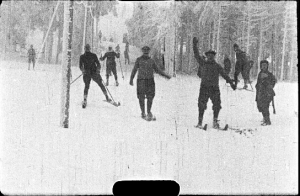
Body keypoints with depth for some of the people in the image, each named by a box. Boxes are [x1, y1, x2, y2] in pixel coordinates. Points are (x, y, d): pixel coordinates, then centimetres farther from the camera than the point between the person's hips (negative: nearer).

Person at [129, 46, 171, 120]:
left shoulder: (151, 60, 11)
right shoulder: (139, 60, 5)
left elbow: (157, 69, 17)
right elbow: (134, 70, 4)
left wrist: (165, 75, 10)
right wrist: (131, 79, -4)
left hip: (150, 81, 2)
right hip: (141, 81, -2)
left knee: (150, 97, -2)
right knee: (141, 98, -1)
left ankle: (148, 112, 14)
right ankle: (143, 113, 13)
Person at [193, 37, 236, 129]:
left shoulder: (217, 66, 11)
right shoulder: (203, 63, 8)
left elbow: (224, 75, 10)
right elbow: (197, 55, 1)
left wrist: (231, 83, 1)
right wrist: (195, 45, -7)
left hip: (215, 88, 2)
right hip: (204, 87, -2)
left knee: (217, 105, 0)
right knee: (201, 105, -5)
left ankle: (215, 122, 13)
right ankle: (200, 122, 2)